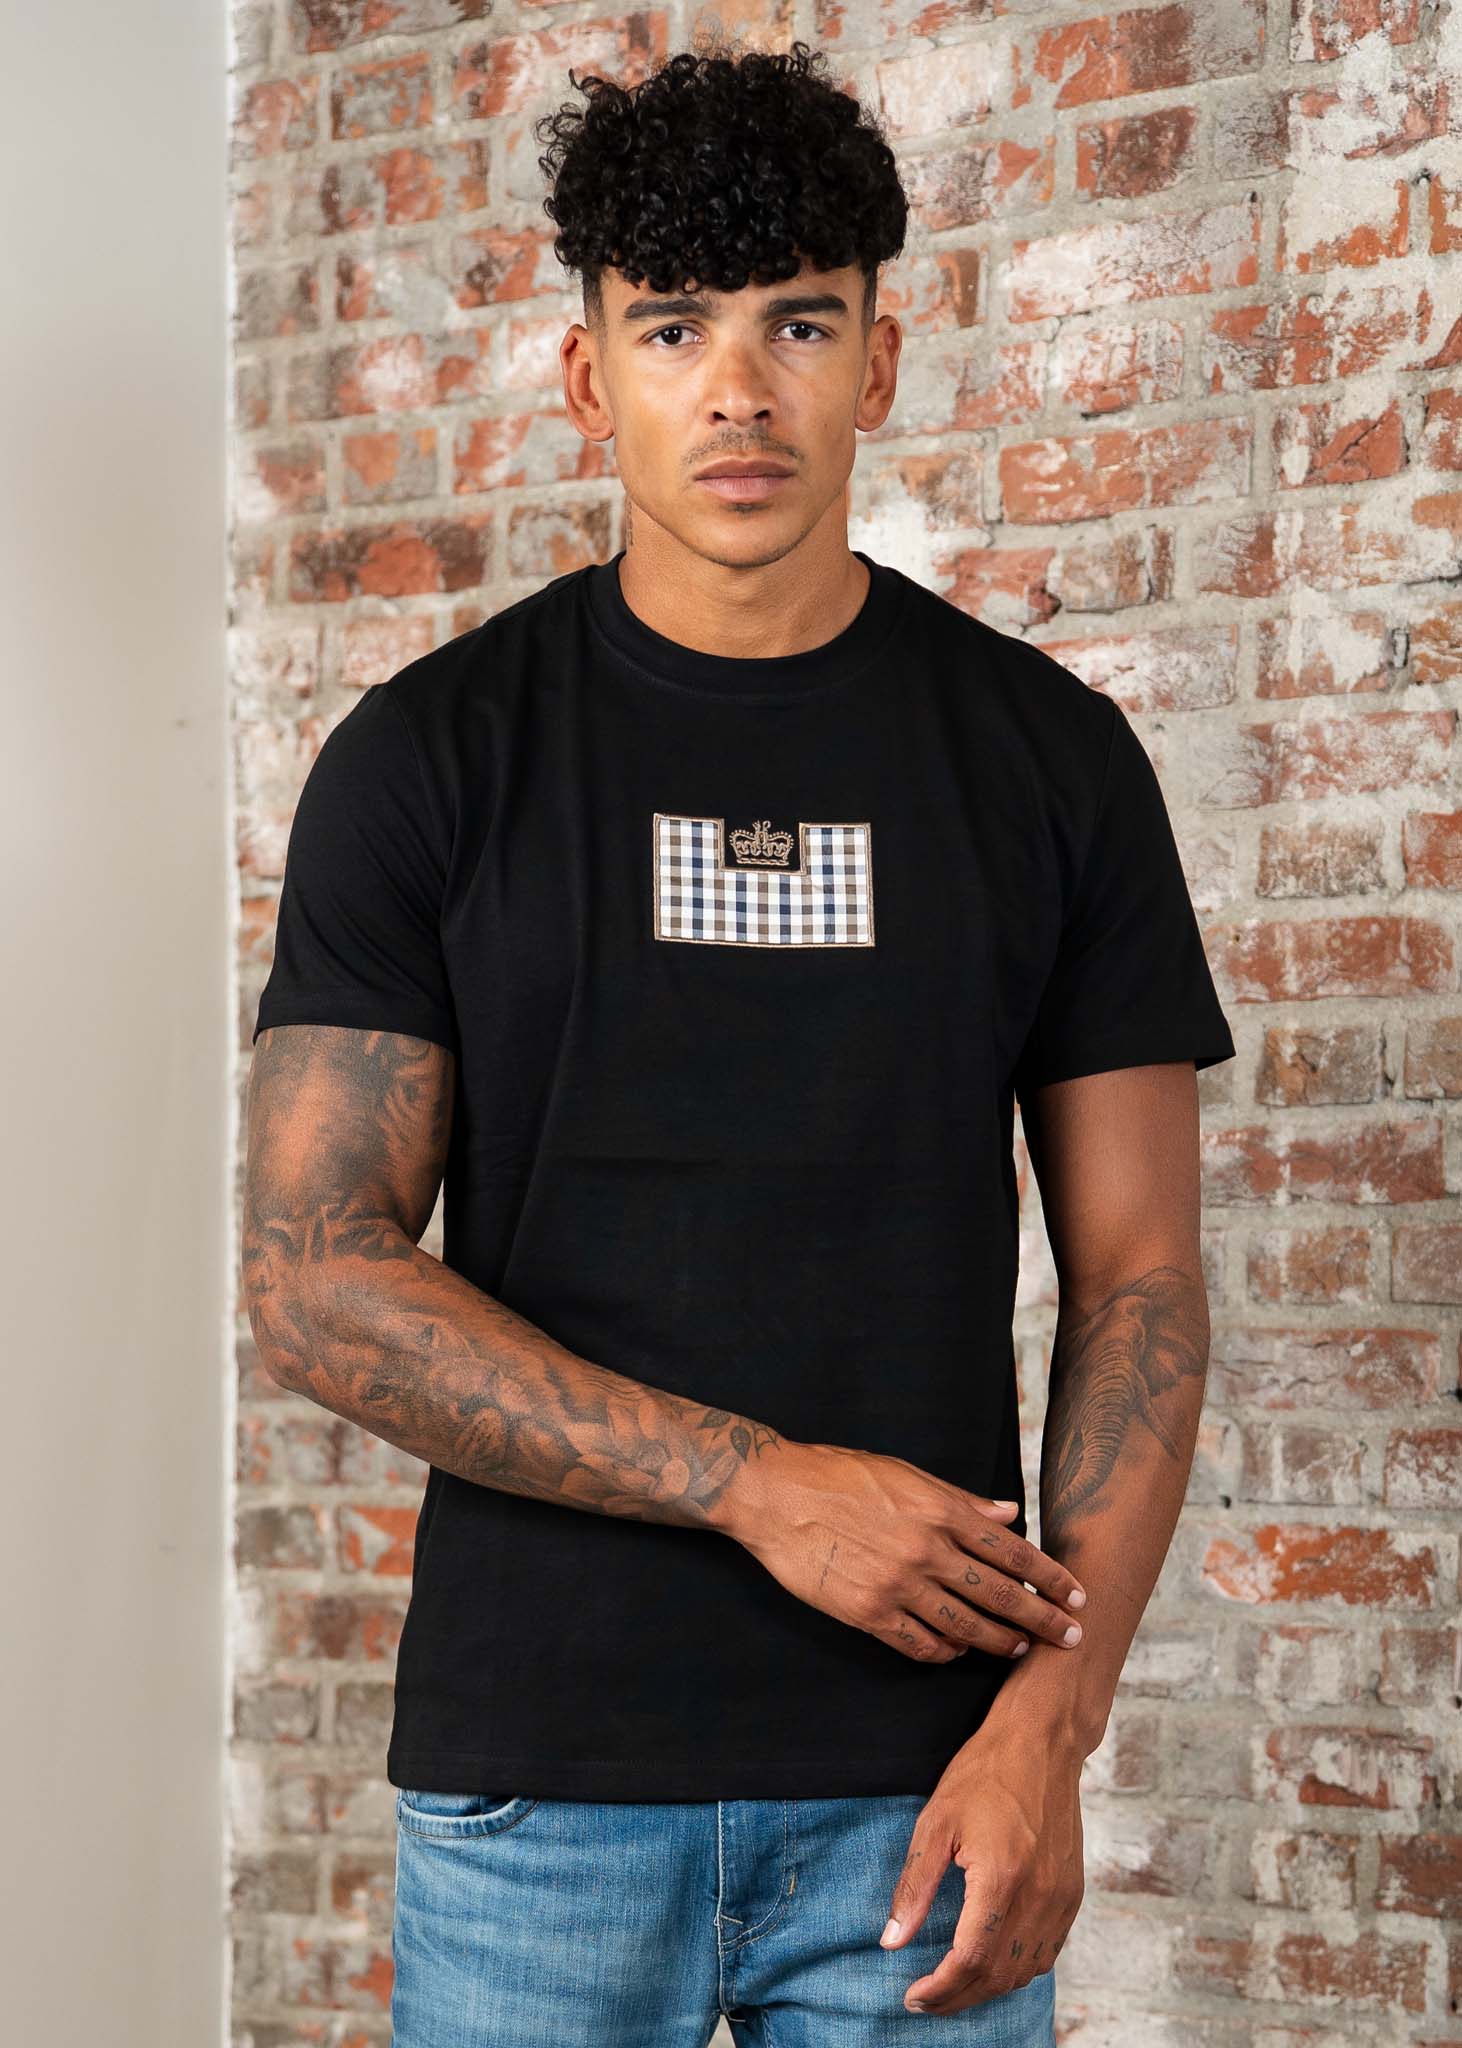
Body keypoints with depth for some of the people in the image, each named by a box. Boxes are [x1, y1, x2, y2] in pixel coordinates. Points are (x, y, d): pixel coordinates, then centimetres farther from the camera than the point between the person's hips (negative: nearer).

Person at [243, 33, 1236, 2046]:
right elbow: (317, 1276, -6)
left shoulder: (1050, 754, 2)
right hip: (535, 1778, -1)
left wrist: (1050, 1726, -10)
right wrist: (761, 1484, -13)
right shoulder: (428, 755, -1)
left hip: (920, 1784, 1)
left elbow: (1137, 1276, 1)